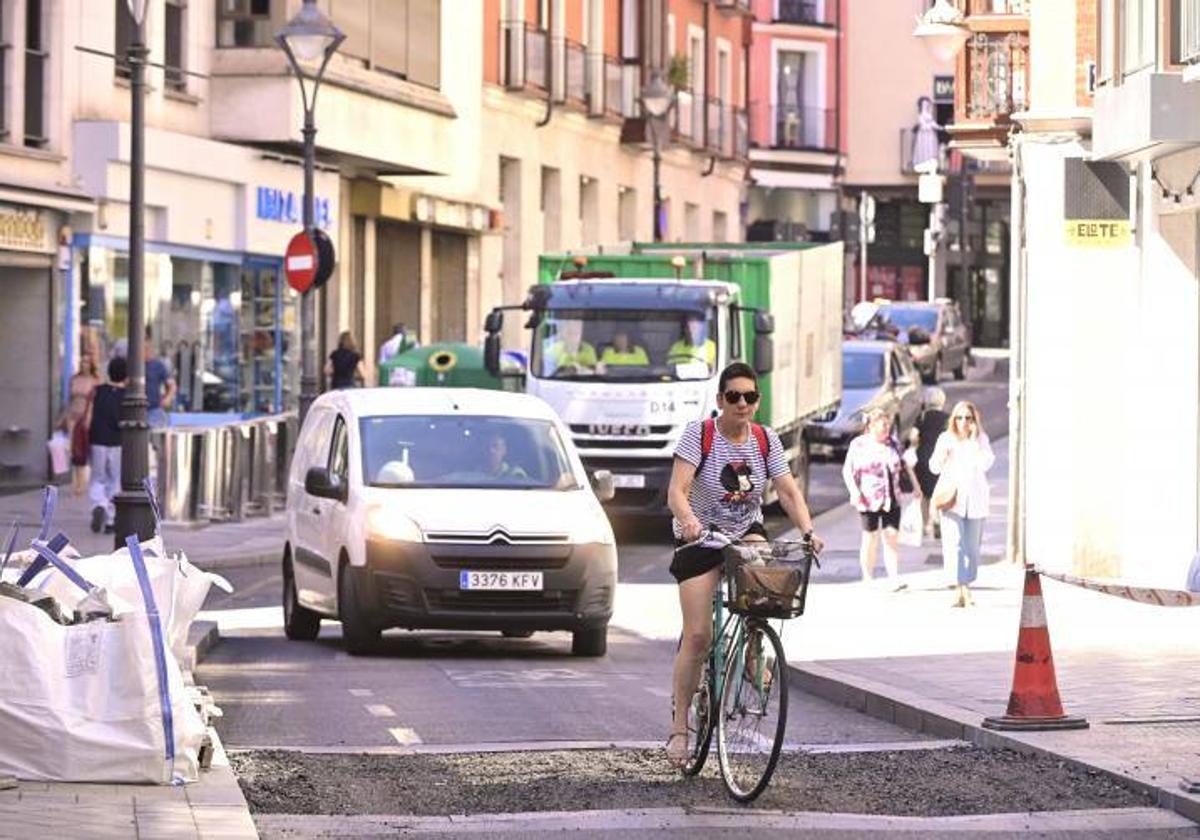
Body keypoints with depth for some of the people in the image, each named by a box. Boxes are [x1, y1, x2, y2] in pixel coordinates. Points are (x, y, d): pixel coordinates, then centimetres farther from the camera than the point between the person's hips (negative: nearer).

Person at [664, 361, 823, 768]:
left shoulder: (765, 440, -4)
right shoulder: (698, 434, -16)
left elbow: (788, 491, -9)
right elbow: (677, 490, -25)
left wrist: (808, 531, -27)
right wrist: (688, 520, -46)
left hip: (746, 531, 3)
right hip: (699, 537, -3)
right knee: (698, 636, -9)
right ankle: (679, 727, 2)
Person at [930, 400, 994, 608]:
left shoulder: (981, 440, 3)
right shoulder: (946, 439, 4)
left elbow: (986, 464, -12)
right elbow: (934, 468, 7)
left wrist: (974, 440, -15)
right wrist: (941, 457, -14)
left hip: (975, 500, 1)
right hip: (951, 497, -1)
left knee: (972, 547, 5)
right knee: (954, 544, -15)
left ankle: (962, 589, 16)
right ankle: (962, 589, -21)